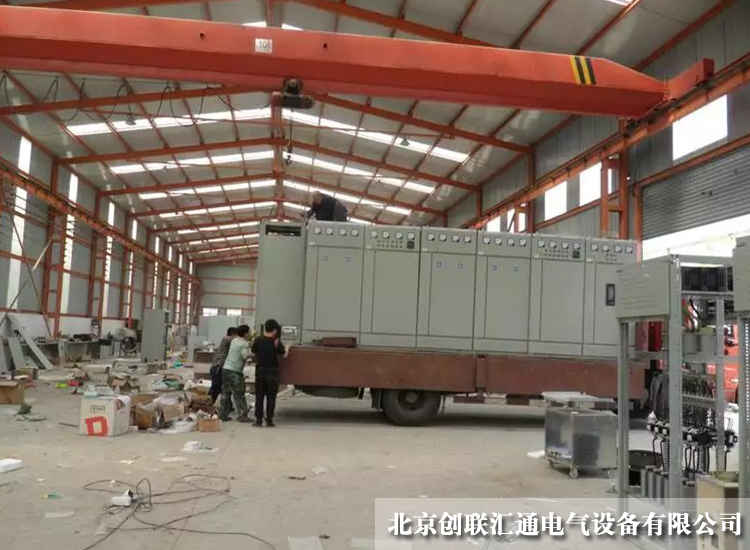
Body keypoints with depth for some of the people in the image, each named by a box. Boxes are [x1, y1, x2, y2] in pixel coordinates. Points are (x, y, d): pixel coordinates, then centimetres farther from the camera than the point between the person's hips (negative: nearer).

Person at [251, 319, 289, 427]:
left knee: (259, 397, 10)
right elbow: (284, 354, 0)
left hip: (260, 371, 2)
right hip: (272, 372, -2)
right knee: (271, 397, 7)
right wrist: (287, 349, 21)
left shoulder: (258, 340, -5)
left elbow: (253, 352, 8)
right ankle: (269, 420, 8)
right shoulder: (276, 342, -10)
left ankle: (258, 420, 10)